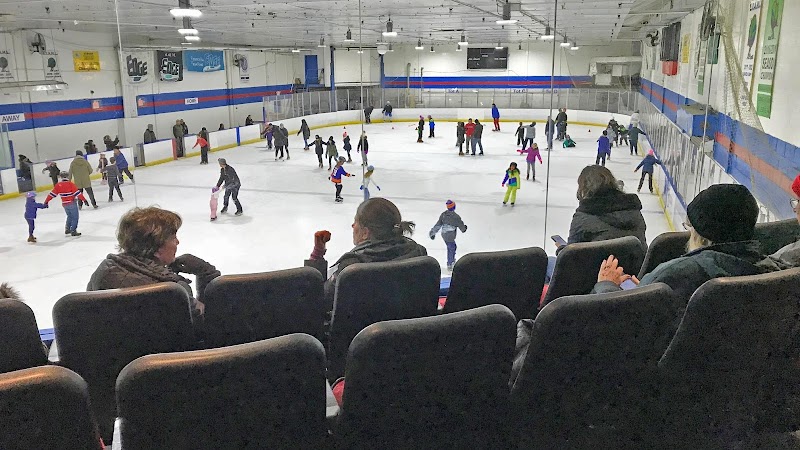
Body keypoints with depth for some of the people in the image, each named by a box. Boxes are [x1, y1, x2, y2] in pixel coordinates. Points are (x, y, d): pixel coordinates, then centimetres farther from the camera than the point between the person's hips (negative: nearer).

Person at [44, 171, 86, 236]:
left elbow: (52, 194, 4)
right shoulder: (70, 184, -12)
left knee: (69, 216, 25)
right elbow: (77, 192, -16)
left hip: (64, 204, 6)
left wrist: (46, 201, 12)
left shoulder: (58, 185, 1)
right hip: (72, 203, -6)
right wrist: (84, 199, -15)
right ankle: (73, 231, 0)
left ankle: (67, 229, 27)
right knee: (75, 217, 3)